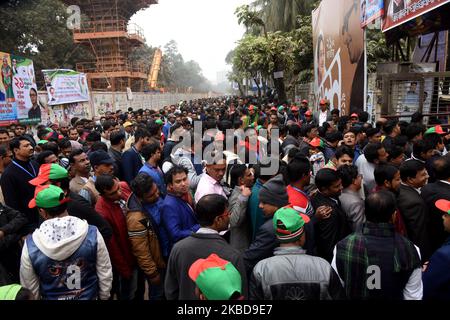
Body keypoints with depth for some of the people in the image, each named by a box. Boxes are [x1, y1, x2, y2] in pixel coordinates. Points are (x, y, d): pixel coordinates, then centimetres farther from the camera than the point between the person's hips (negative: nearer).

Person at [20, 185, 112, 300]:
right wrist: (104, 296, 4)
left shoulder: (30, 245, -23)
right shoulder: (93, 234, -24)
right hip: (90, 296, 0)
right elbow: (105, 276, -13)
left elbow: (30, 289, -9)